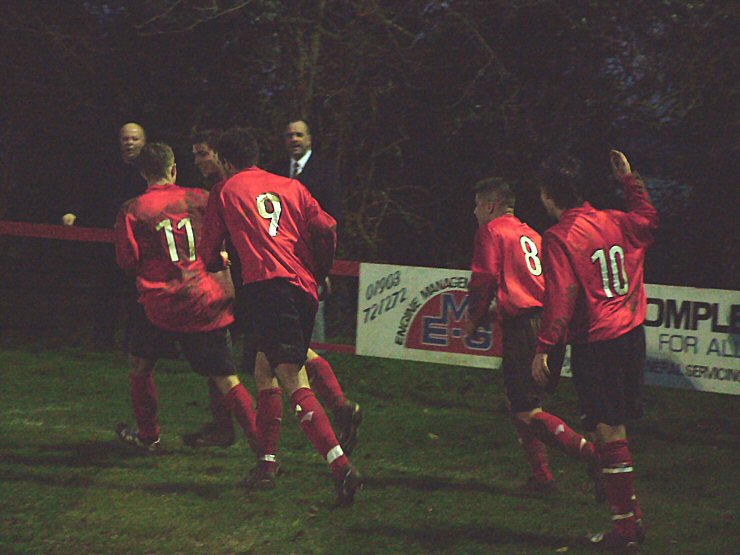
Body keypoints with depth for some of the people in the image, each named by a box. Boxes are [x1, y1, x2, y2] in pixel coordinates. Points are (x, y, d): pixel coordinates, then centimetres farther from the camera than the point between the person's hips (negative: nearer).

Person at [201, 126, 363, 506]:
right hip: (304, 289, 6)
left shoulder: (226, 193, 14)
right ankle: (267, 464, 20)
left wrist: (218, 265, 45)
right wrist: (318, 274, 21)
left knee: (294, 381, -15)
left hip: (267, 284, -6)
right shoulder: (290, 187, 21)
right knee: (264, 370, 20)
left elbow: (210, 253, 22)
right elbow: (327, 229, 8)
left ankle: (342, 468, -31)